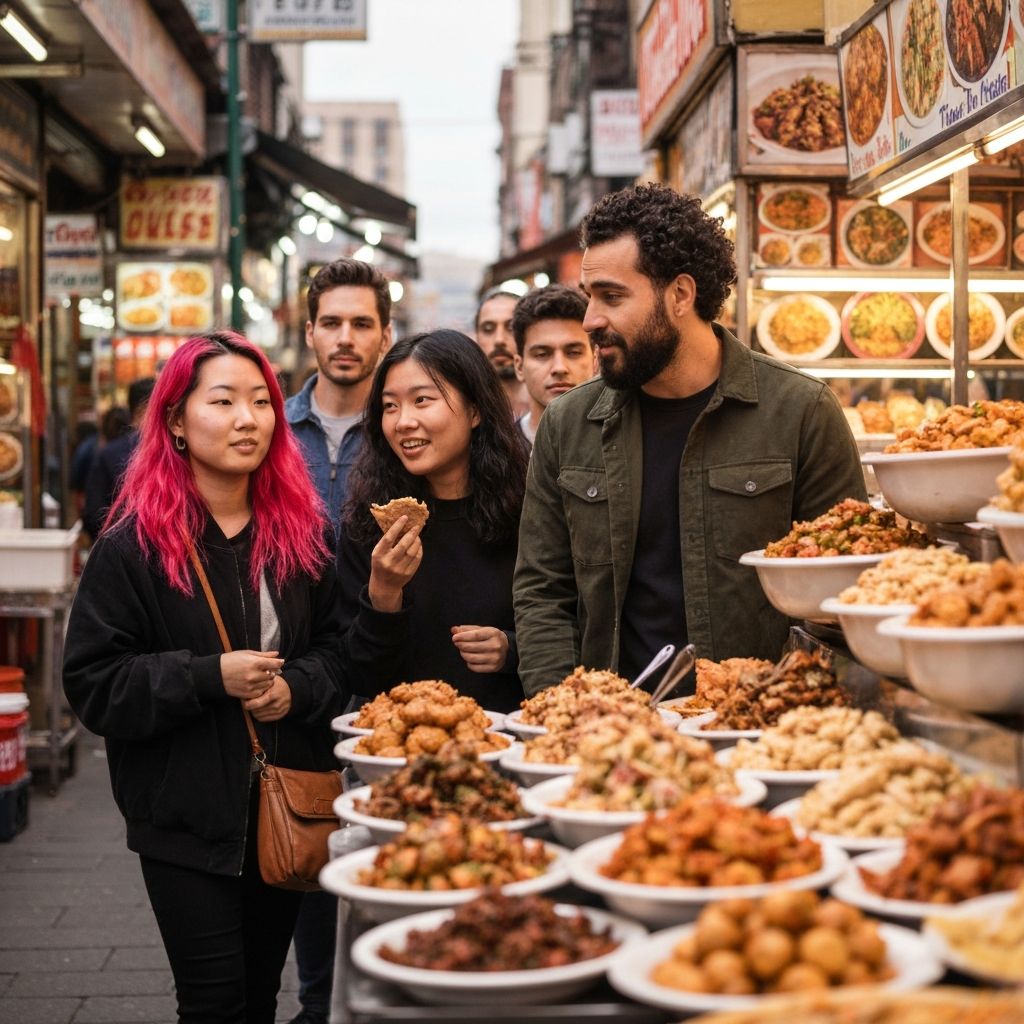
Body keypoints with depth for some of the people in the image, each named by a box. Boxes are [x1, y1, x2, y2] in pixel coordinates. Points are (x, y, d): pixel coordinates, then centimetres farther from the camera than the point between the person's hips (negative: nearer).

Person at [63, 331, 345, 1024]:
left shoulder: (303, 531, 4)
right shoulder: (134, 545, -8)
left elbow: (338, 647, 10)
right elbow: (93, 683, -10)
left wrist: (297, 686, -11)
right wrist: (210, 677, -21)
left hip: (287, 805, 4)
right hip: (188, 816, -4)